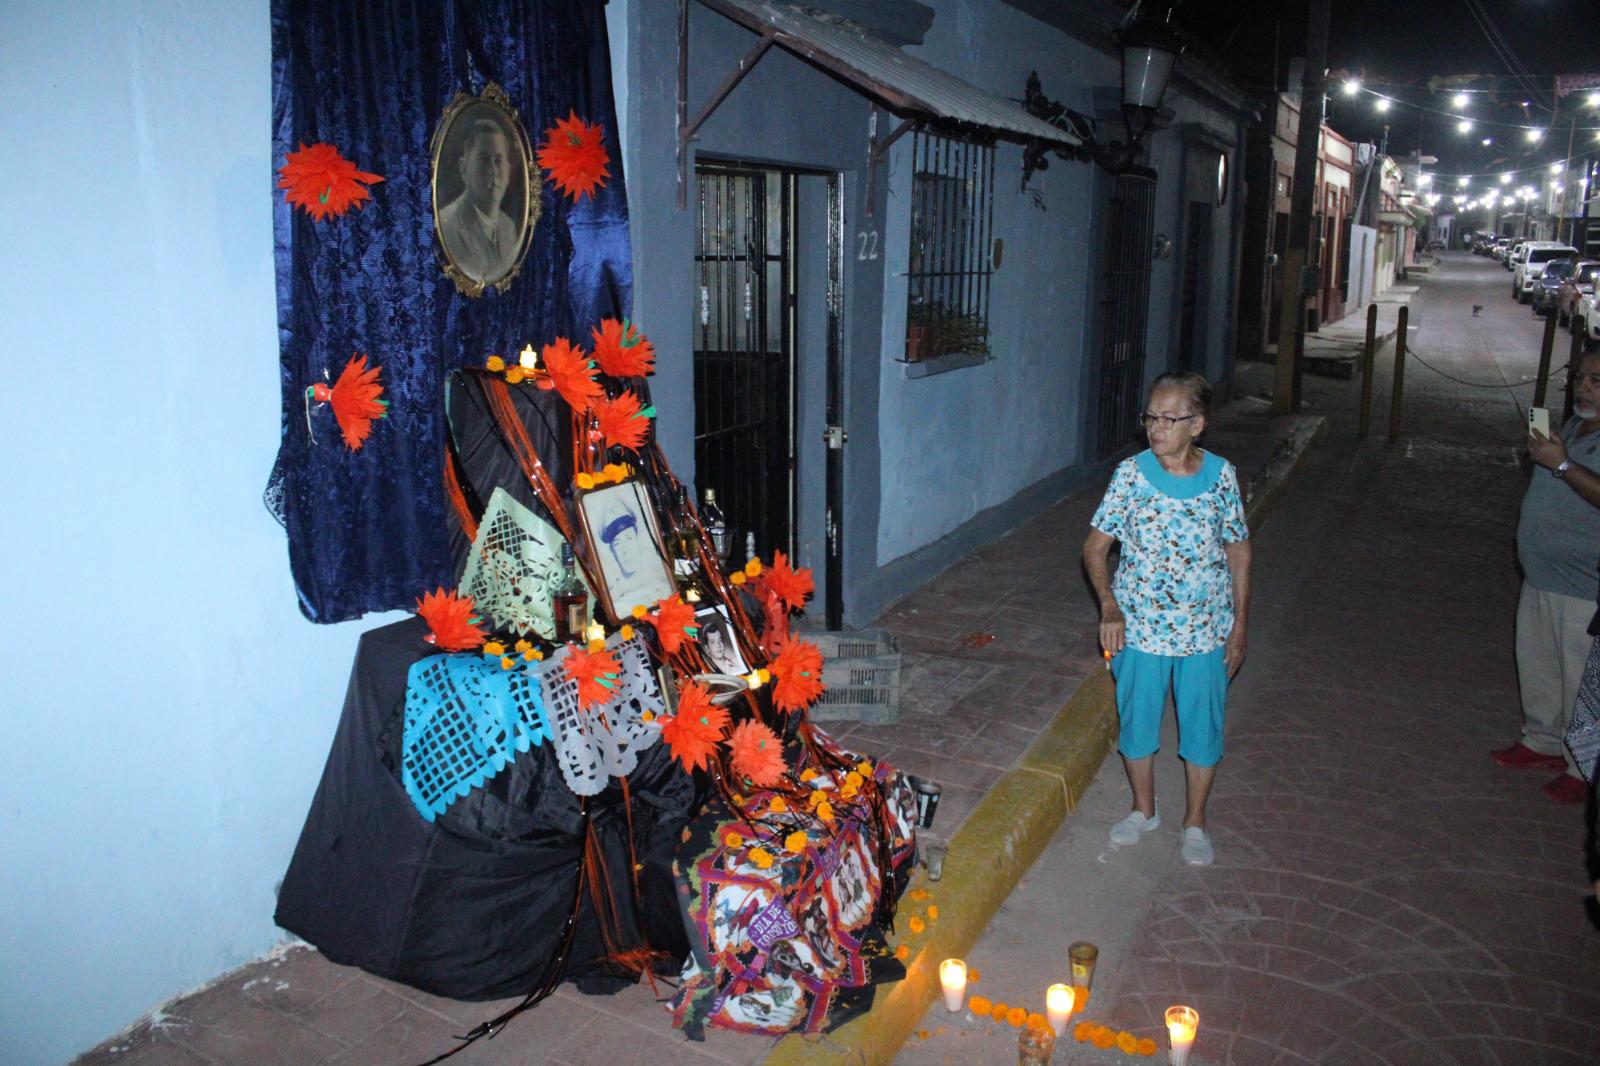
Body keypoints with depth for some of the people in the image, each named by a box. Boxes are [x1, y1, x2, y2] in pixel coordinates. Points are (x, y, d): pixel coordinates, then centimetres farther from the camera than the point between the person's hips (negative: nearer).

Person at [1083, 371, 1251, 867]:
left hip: (1206, 630, 0)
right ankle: (1143, 809, 38)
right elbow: (1096, 547, -5)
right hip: (1138, 626, 0)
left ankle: (1195, 821, 33)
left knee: (1202, 728, 12)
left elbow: (1239, 552, 2)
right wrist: (1108, 603, -21)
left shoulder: (1221, 476, -7)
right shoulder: (1130, 474, -9)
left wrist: (1239, 625, 1)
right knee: (1137, 720, 14)